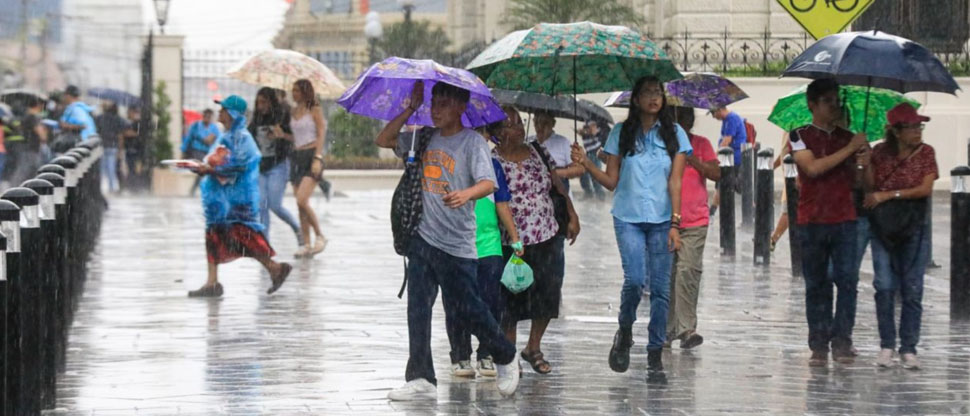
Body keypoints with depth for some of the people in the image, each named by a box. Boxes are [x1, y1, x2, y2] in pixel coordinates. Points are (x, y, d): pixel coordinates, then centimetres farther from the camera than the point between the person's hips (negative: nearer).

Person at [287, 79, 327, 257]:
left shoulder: (315, 109, -3)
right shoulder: (294, 111, 15)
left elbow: (321, 135, -7)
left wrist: (318, 158, -16)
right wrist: (282, 135, 0)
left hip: (311, 155, -7)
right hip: (296, 157, 7)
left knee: (302, 201, -19)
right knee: (301, 204, 3)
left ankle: (320, 236, -4)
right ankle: (307, 245, 6)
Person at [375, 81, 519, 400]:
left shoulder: (472, 142, -7)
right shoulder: (425, 139, 10)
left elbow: (488, 183, -19)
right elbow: (384, 140, 11)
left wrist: (467, 194, -41)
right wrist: (411, 109, 4)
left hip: (457, 243, -6)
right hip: (422, 238, 6)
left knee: (466, 309, -1)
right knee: (417, 309, 1)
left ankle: (506, 360, 22)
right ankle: (421, 380, 4)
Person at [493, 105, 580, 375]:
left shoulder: (538, 153, 8)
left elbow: (559, 186, 13)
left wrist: (572, 217, 10)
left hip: (547, 238, 4)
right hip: (510, 242, -4)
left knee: (547, 295, 7)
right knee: (511, 299, 2)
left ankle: (534, 348, 26)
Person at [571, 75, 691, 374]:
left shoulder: (674, 134, 5)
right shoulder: (621, 134, 6)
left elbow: (675, 182, 0)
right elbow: (612, 181, 6)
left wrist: (675, 224, -7)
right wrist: (586, 163, -8)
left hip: (662, 220, 1)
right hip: (628, 218, -1)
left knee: (660, 287, -1)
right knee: (635, 279, -16)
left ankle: (655, 352, 7)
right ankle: (624, 333, 10)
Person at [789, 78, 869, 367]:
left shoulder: (847, 138, 15)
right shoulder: (801, 136, 3)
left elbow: (860, 182, 18)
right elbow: (813, 167, -13)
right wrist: (850, 149, -12)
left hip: (845, 220, 2)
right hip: (812, 221, -2)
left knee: (847, 280, -9)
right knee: (816, 285, 2)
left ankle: (842, 341, -8)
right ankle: (819, 346, 5)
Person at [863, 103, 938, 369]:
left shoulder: (925, 153, -1)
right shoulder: (881, 153, 1)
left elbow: (926, 189, -10)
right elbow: (869, 187, 2)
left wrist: (889, 194, -16)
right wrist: (865, 164, -16)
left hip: (914, 228, 0)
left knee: (912, 290, 0)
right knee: (884, 286, -7)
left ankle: (908, 349, 6)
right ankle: (886, 345, 4)